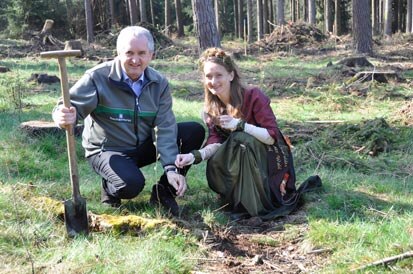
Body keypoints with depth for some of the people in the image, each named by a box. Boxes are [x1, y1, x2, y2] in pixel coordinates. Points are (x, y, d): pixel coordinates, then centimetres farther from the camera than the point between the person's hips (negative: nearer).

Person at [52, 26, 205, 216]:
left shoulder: (159, 83, -6)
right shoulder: (98, 77, -17)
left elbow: (164, 127, -12)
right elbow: (72, 106, -23)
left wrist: (171, 168, -22)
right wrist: (64, 116, -50)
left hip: (144, 146, 5)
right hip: (107, 150, -5)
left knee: (195, 132, -11)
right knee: (132, 184, -36)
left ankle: (164, 190, -1)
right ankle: (110, 187, 4)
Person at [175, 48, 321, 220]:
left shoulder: (253, 97, -21)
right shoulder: (211, 108, -3)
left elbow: (272, 136, -26)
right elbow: (215, 141, -11)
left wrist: (239, 125, -37)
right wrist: (195, 155, -31)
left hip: (271, 158, -5)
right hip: (243, 161, 5)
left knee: (241, 139, -33)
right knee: (214, 167, -25)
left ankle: (254, 204, -24)